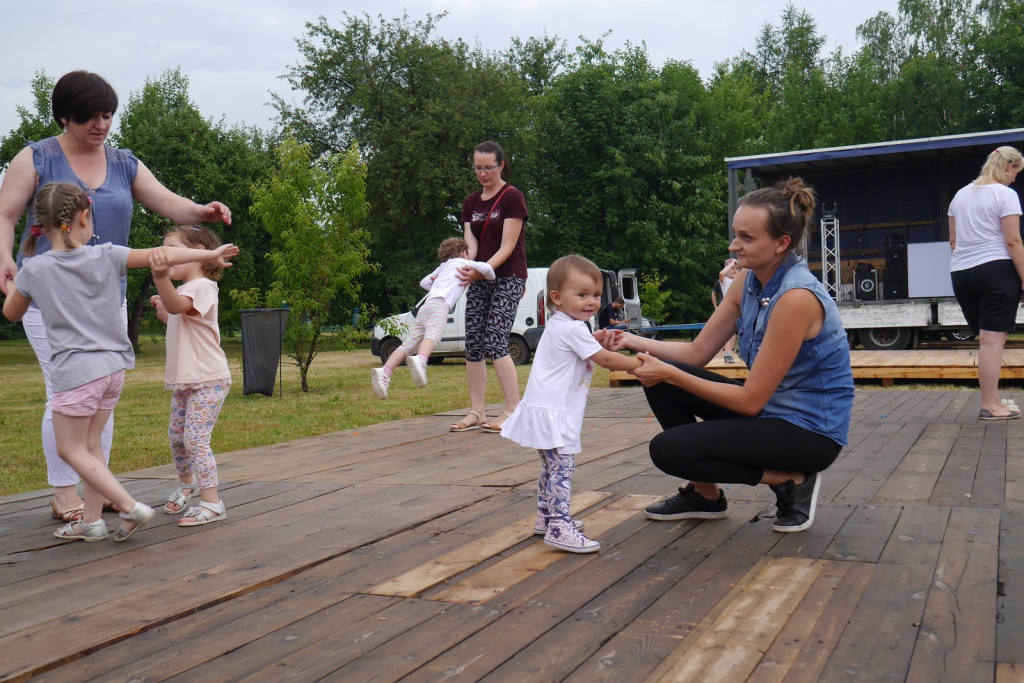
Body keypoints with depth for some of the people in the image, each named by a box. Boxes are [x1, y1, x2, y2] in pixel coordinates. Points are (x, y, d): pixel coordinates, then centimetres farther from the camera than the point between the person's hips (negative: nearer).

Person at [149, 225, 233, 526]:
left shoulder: (202, 287, -15)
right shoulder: (183, 291, 16)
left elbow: (177, 305, -38)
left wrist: (161, 278, -55)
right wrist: (161, 310, 18)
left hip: (207, 381, -10)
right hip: (183, 381, 10)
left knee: (195, 439, -13)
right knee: (176, 436, 17)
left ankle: (211, 502, -8)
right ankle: (187, 482, 40)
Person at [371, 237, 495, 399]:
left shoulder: (442, 267, 39)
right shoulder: (463, 263, 21)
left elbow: (424, 282, 49)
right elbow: (485, 268, 4)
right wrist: (490, 277, 23)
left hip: (425, 307, 6)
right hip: (440, 304, -6)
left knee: (410, 342, -7)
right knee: (432, 335, -30)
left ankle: (385, 372, -27)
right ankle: (420, 361, -60)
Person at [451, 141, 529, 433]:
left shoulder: (512, 197, -7)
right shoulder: (471, 203, 13)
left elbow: (507, 246, -13)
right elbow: (470, 244, 4)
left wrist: (483, 269, -27)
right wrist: (464, 267, -18)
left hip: (508, 278, -6)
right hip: (479, 280, 7)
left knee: (494, 341, -16)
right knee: (473, 345, 2)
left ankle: (513, 411, -12)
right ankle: (476, 413, 8)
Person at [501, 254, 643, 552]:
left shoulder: (559, 326, 16)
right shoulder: (573, 329, -15)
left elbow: (588, 352, 29)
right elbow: (606, 360, -13)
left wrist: (600, 342, 14)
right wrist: (640, 364, -5)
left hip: (546, 409, 11)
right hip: (552, 413, -11)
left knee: (552, 466, 21)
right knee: (562, 466, -15)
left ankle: (546, 517, 32)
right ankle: (559, 527, -19)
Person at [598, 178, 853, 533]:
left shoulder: (797, 297, -27)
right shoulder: (750, 282, -1)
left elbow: (750, 400, -24)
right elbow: (697, 352, 4)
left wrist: (669, 374, -22)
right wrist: (633, 341, -10)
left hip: (810, 430, -8)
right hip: (768, 408, 8)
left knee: (668, 449, -18)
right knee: (659, 380, -1)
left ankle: (791, 480, -4)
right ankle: (704, 493, 12)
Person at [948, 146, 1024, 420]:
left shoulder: (960, 194, 15)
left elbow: (953, 240, 17)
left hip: (961, 273, 7)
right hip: (996, 271, -7)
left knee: (986, 340, 14)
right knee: (993, 339, -5)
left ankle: (992, 400, 18)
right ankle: (990, 405, -4)